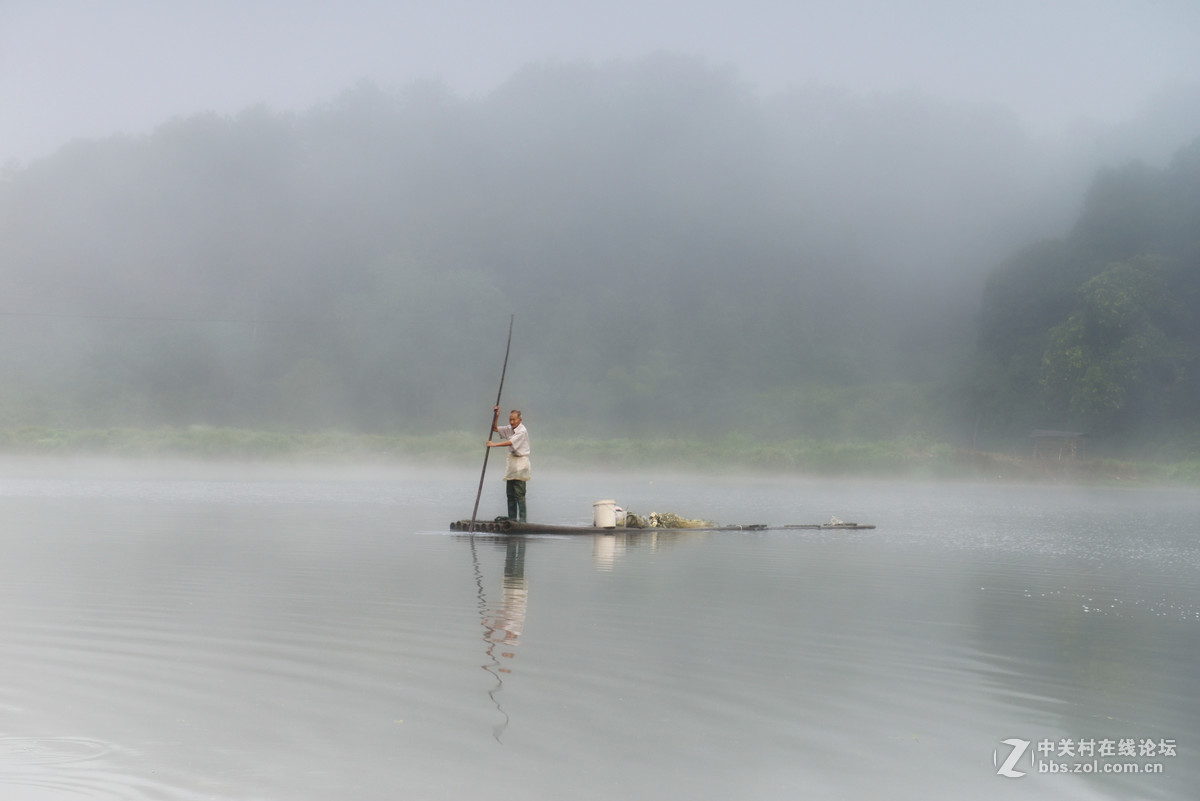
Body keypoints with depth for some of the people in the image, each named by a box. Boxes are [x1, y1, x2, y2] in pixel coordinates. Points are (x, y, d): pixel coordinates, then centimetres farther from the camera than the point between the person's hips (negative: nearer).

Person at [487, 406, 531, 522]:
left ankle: (522, 520, -11)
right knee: (509, 493, 7)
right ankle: (512, 519, 11)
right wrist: (496, 416, 4)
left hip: (521, 461, -8)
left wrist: (494, 444, -23)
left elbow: (510, 442, -22)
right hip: (511, 460, 8)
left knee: (519, 493, -12)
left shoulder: (522, 431, -13)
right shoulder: (509, 429, 12)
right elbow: (495, 429, 18)